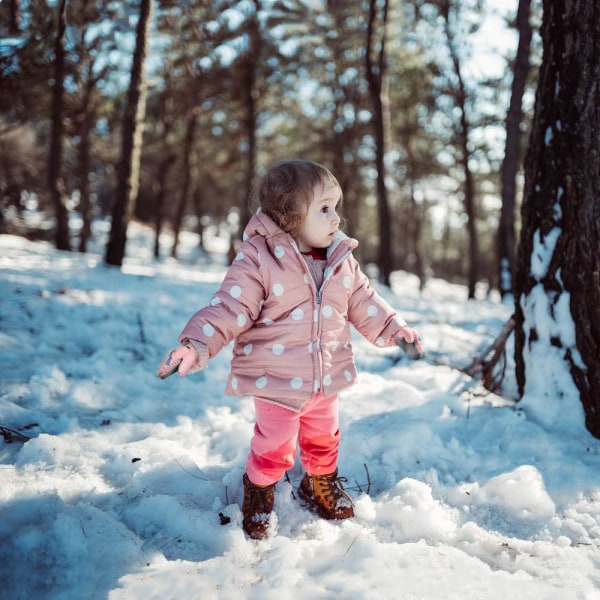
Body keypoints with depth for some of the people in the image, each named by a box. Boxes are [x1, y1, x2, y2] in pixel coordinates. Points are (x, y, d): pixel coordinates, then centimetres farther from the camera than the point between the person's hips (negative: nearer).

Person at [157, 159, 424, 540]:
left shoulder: (342, 259, -2)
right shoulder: (258, 259, -21)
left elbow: (363, 302, 10)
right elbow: (231, 307, -24)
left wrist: (395, 330, 9)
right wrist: (197, 344, -36)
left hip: (327, 378, 5)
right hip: (277, 381, -5)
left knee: (324, 439, 24)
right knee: (274, 448, 7)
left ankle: (322, 485, 52)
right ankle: (258, 494, 38)